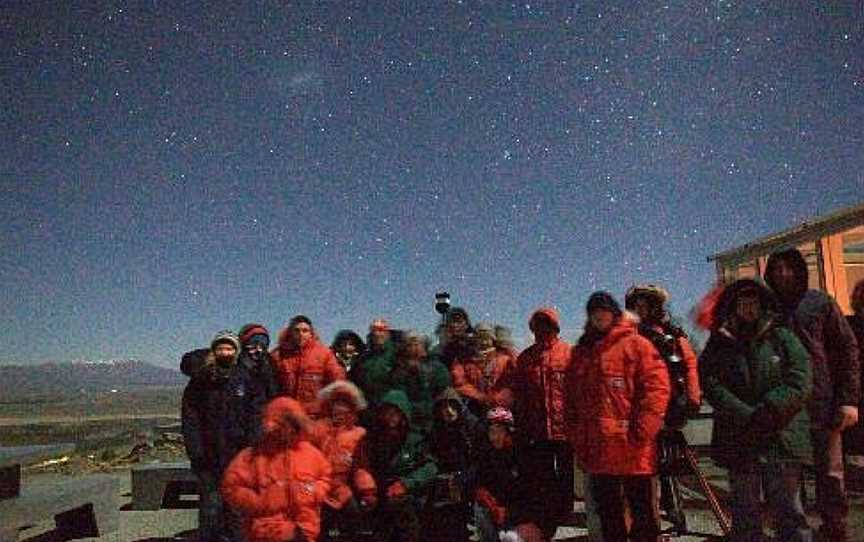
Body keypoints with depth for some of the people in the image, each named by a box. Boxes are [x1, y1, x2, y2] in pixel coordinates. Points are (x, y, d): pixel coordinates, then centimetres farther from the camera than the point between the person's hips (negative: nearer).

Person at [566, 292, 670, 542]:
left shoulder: (637, 345, -1)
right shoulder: (581, 352, 15)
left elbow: (657, 389, -10)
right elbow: (572, 401, 16)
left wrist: (640, 431, -15)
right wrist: (577, 438, 7)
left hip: (633, 451, -5)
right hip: (597, 453, 5)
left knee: (643, 512, 5)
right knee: (608, 514, 15)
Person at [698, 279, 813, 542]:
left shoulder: (783, 338, 9)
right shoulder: (718, 346, 9)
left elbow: (799, 384, -3)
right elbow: (713, 388, -4)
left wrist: (767, 413, -14)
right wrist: (748, 418, -15)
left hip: (783, 439, 0)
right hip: (738, 444, 1)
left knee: (790, 514, 4)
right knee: (745, 516, 7)